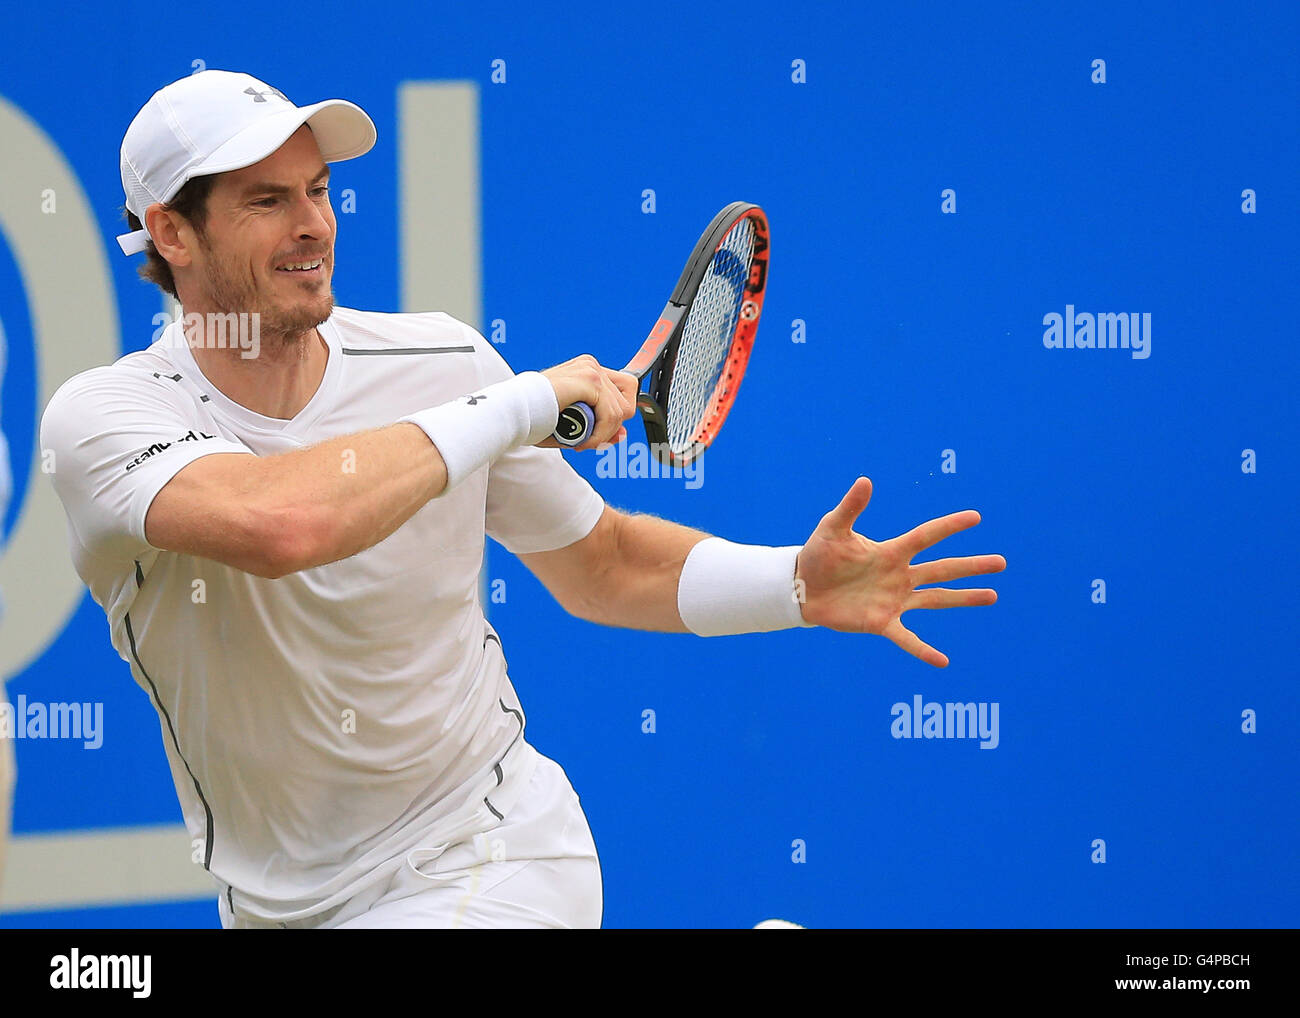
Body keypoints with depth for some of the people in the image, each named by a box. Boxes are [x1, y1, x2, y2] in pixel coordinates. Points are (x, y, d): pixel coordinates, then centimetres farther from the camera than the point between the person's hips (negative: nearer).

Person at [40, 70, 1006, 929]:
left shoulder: (443, 365, -7)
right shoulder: (102, 413, -17)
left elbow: (600, 564, 8)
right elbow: (277, 524, -38)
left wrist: (798, 586, -9)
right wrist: (521, 405, -29)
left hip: (485, 864, -1)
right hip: (273, 903, 1)